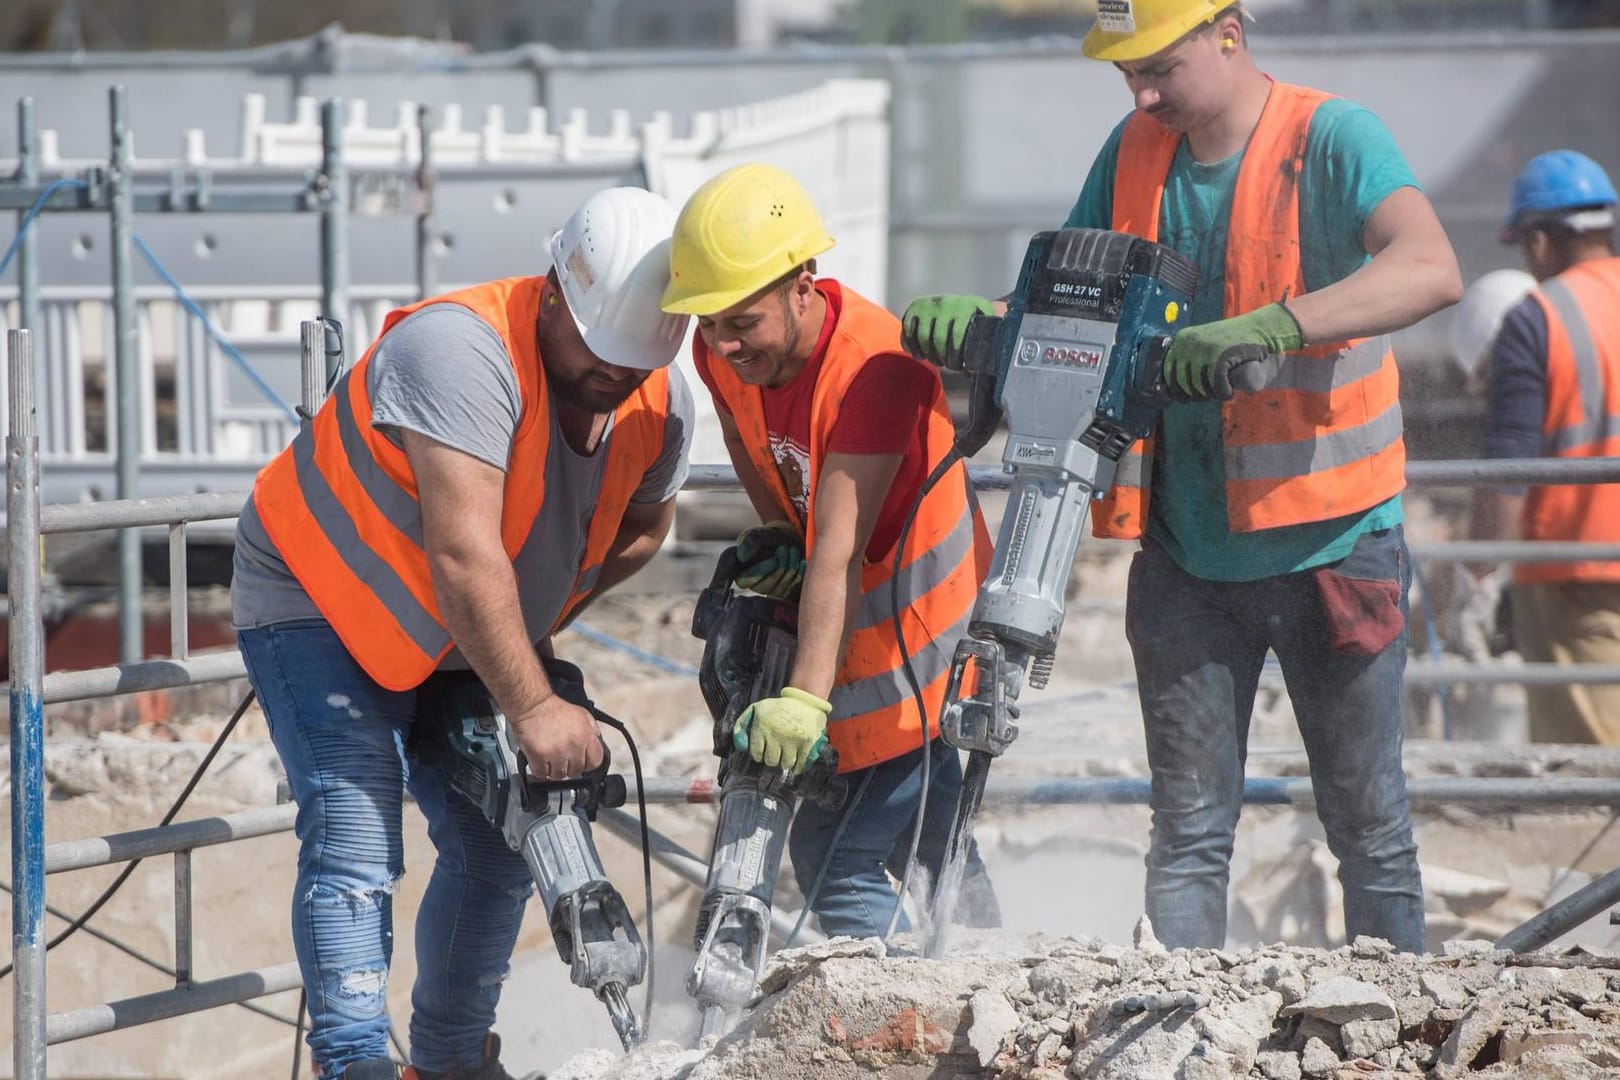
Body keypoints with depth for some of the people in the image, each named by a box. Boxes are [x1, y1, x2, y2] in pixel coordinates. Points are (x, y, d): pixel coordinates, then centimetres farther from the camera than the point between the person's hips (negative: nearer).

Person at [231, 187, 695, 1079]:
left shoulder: (659, 405, -10)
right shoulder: (464, 349, -33)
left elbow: (641, 528, 10)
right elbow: (465, 555, -37)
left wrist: (529, 632, -2)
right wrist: (534, 709, -36)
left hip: (459, 639, 8)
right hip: (319, 605, -7)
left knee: (497, 844, 5)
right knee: (354, 845, -19)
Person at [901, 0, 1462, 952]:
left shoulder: (1331, 141, -14)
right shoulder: (1135, 155, 5)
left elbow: (1430, 271, -31)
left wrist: (1274, 326, -44)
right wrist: (974, 318, -11)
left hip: (1329, 542, -4)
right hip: (1186, 546, 4)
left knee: (1370, 827, 6)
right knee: (1189, 832, 4)